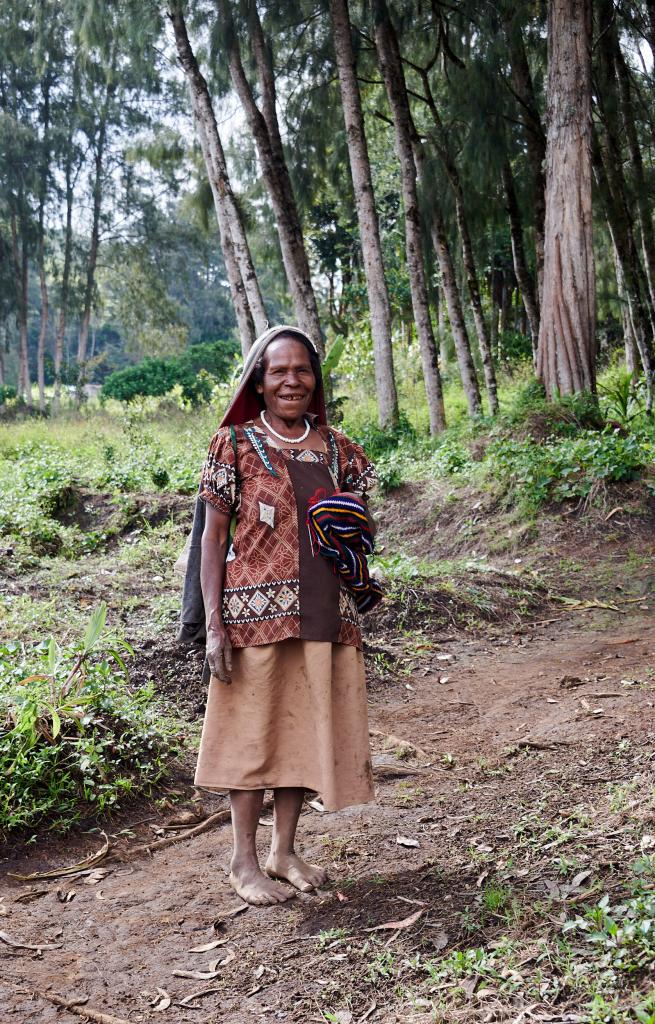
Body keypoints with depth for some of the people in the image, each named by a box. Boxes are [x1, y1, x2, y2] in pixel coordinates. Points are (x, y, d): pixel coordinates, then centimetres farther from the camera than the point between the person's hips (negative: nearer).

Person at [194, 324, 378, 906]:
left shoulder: (335, 447, 8)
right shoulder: (236, 443, -3)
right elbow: (213, 536, -4)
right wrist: (215, 625, -10)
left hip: (324, 612, 4)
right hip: (256, 611, -4)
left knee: (306, 727, 10)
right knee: (253, 730, 4)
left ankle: (285, 851, 26)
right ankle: (245, 861, 19)